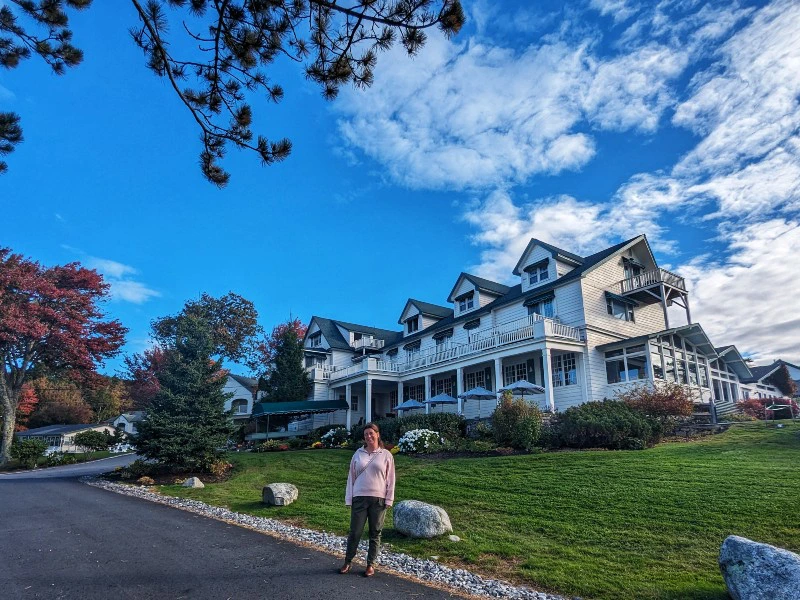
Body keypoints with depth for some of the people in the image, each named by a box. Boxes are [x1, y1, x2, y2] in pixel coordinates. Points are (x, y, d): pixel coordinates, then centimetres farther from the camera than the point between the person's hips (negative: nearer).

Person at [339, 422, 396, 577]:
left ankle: (371, 564, 23)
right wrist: (349, 499, 3)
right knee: (355, 532, 6)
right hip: (359, 498, 1)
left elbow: (390, 479, 1)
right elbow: (351, 477, 7)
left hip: (378, 499, -1)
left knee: (375, 533, 9)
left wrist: (389, 499, -3)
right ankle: (347, 562, 24)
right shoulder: (358, 454, 4)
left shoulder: (386, 455, -1)